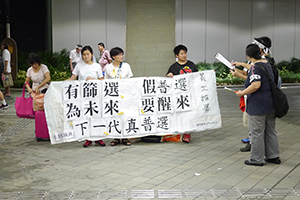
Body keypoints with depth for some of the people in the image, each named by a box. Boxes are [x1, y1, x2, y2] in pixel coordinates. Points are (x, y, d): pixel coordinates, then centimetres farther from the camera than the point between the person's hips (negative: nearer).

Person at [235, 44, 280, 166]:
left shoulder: (256, 67, -18)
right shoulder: (266, 64, 11)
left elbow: (255, 85, -28)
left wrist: (242, 93, -17)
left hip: (258, 105, -9)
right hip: (271, 104, 9)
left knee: (257, 132, 0)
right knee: (270, 131, 16)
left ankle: (257, 159, 8)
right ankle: (273, 156, 25)